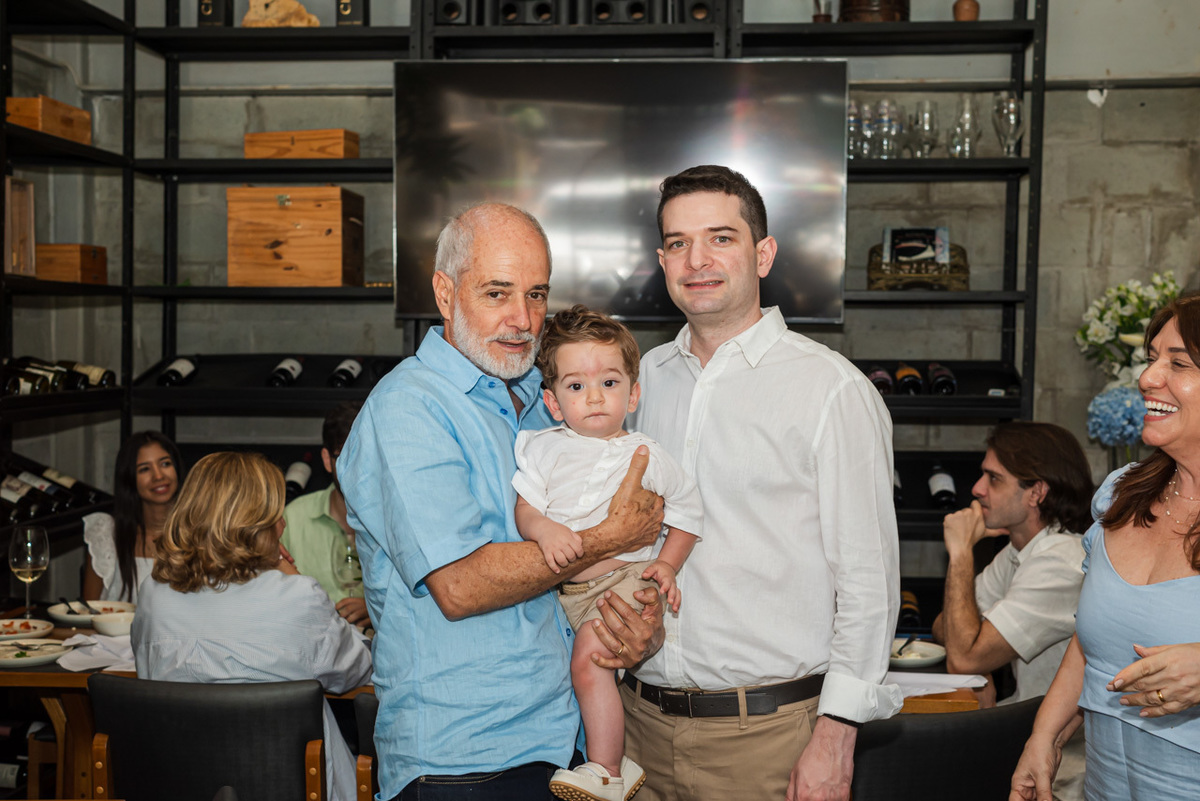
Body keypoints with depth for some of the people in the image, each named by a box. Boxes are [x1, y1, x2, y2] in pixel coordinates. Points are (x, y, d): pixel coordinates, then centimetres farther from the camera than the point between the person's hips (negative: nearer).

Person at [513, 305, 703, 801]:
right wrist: (544, 529, -26)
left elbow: (688, 510, 11)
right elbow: (524, 509, -4)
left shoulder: (645, 455, -1)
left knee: (588, 660, -21)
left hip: (623, 579, -4)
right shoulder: (542, 449, 3)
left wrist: (667, 564, 1)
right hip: (557, 585, 5)